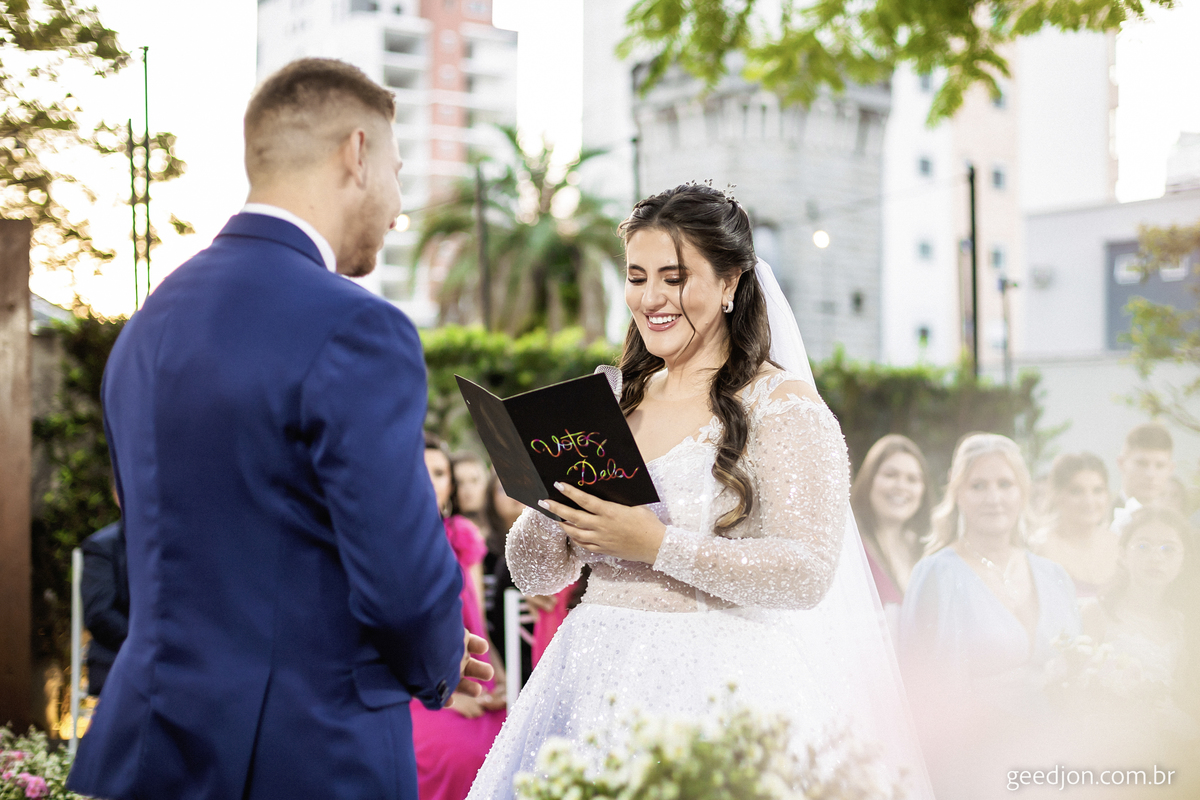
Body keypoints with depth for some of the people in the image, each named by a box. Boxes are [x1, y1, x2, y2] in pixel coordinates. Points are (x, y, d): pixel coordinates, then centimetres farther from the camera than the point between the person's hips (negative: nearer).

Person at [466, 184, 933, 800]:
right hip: (595, 675, 5)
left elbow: (808, 572, -15)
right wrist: (550, 502, -10)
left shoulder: (782, 403, -3)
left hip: (720, 684, -4)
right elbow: (536, 576, 11)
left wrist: (659, 546, -20)